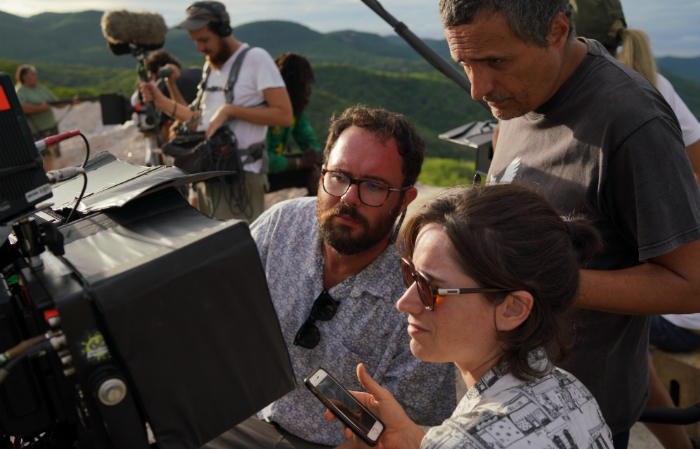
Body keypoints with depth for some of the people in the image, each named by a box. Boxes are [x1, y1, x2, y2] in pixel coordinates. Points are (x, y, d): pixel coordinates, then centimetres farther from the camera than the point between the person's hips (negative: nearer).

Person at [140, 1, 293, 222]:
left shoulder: (256, 59, -6)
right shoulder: (210, 65, 18)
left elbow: (284, 115, -15)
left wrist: (230, 110, -16)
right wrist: (161, 101, 12)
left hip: (241, 177, -7)